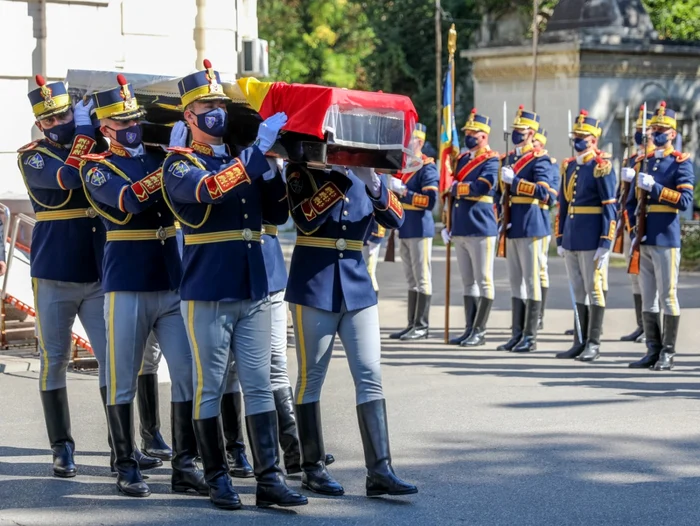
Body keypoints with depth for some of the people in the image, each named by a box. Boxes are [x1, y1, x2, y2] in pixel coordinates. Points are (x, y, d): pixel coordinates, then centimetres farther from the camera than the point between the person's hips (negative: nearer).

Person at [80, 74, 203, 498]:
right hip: (128, 287, -4)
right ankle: (127, 468, 14)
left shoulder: (160, 156, 12)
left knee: (189, 376, 1)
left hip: (175, 284, 4)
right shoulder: (97, 168, -2)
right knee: (123, 381, 3)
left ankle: (185, 466, 10)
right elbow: (130, 199, -21)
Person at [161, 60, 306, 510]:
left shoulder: (244, 160, 15)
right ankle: (218, 479, 11)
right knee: (210, 389, 2)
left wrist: (271, 169, -3)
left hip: (254, 292, 5)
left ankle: (270, 479, 4)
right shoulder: (180, 164, -3)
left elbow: (277, 215, 13)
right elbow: (211, 188, -24)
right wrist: (260, 149, -26)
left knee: (260, 387, 3)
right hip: (208, 294, -5)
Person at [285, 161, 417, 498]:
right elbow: (306, 221, -20)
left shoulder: (363, 171, 9)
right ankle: (312, 468, 13)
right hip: (314, 287, -4)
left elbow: (395, 220, -3)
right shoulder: (303, 169, -3)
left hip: (357, 287, 4)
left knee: (370, 376, -2)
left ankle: (379, 470, -4)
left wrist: (373, 184, -20)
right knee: (311, 377, 3)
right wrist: (340, 177, -24)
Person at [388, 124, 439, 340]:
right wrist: (390, 189, 7)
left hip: (420, 230, -8)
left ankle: (422, 326, -1)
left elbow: (430, 201, -19)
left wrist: (403, 191, -21)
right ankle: (412, 324, 15)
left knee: (422, 278, -3)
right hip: (404, 230, 8)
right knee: (411, 279, 11)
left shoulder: (427, 167, -9)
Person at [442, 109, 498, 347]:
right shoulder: (463, 159, 16)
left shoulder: (491, 161, -6)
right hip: (460, 230, 8)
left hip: (481, 229, -8)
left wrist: (456, 188, -7)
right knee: (468, 283, 11)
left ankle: (479, 332, 0)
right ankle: (469, 330, 15)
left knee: (483, 282, -2)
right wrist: (449, 226, 16)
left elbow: (483, 186, -23)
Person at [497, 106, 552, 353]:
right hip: (511, 227, 8)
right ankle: (517, 335, 15)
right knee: (515, 283, 10)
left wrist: (514, 181, -24)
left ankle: (530, 337, -1)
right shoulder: (509, 158, 17)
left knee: (531, 281, -4)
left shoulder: (539, 159, -8)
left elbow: (543, 192, -21)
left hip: (529, 226, -8)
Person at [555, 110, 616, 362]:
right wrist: (560, 240, 15)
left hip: (591, 241, -7)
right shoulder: (569, 167, 13)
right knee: (578, 292, 11)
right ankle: (580, 342, 17)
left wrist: (606, 244, -15)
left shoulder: (602, 167, -8)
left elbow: (610, 208, -11)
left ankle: (594, 344, 4)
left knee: (594, 290, -1)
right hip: (571, 241, 7)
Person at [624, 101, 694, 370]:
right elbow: (632, 201, 20)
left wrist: (654, 187, -20)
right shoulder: (645, 163, 16)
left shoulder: (681, 163, -2)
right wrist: (633, 225, 3)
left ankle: (668, 353, 0)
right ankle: (653, 351, 13)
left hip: (666, 240, -6)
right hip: (644, 239, 6)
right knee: (647, 298, 7)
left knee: (667, 296, -3)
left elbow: (685, 201, -14)